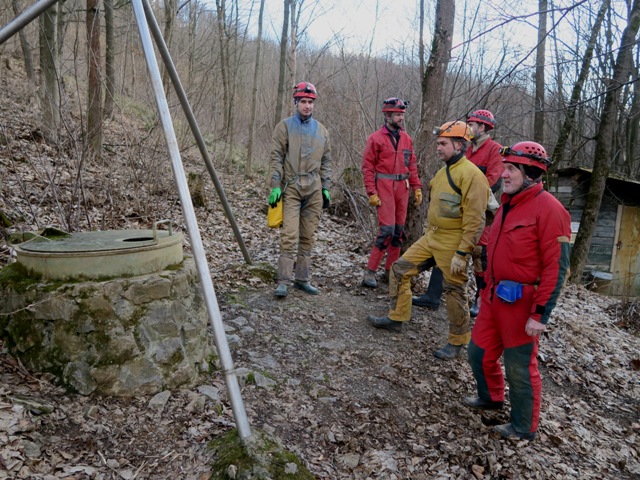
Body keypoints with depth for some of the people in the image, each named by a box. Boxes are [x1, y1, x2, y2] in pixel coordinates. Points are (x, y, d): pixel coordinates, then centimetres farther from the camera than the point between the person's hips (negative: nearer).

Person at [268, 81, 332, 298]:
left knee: (307, 237, 8)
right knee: (290, 236, -12)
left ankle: (302, 279, 17)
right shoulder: (285, 126, 1)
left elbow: (326, 162, 16)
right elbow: (276, 158, -3)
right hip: (291, 188, -4)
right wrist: (275, 185, -11)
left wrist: (326, 187, 10)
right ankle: (283, 281, -6)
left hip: (314, 190, 4)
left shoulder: (321, 130, 12)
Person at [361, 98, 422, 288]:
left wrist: (417, 188, 8)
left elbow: (412, 165, 15)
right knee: (387, 229, -12)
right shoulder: (376, 138, -3)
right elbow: (368, 167, -6)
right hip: (384, 188, -6)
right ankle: (370, 272, -2)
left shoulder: (406, 138, 12)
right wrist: (372, 193, -13)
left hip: (402, 188, 6)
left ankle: (390, 271, 20)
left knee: (399, 230, 8)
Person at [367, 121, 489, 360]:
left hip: (452, 243, -9)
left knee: (454, 292, 3)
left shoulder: (470, 174, -16)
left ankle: (457, 342, 21)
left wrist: (461, 253, -21)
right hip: (431, 237, 9)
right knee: (400, 269, 8)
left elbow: (475, 220, -20)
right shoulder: (444, 171, 13)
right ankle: (396, 318, 22)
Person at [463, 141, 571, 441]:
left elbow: (556, 268, -19)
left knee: (519, 367, 6)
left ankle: (524, 428, 27)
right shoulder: (508, 204, 10)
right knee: (480, 353, 18)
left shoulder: (548, 209, -17)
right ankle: (491, 397, 45)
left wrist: (540, 314, -20)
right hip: (495, 296, 8)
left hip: (521, 303, -8)